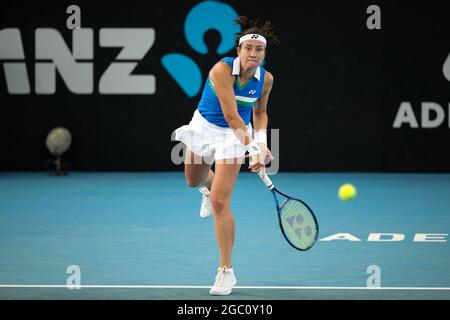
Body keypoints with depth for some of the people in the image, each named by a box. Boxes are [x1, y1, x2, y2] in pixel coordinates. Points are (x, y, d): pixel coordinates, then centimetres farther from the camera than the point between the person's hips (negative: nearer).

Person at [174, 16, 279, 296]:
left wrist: (262, 142, -10)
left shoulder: (266, 79, -15)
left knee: (220, 202, -11)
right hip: (204, 126, 0)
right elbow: (232, 117, -32)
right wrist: (254, 148, -39)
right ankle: (210, 186, 66)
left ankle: (226, 271, -4)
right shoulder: (223, 70, -28)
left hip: (234, 136, 0)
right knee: (194, 180, 26)